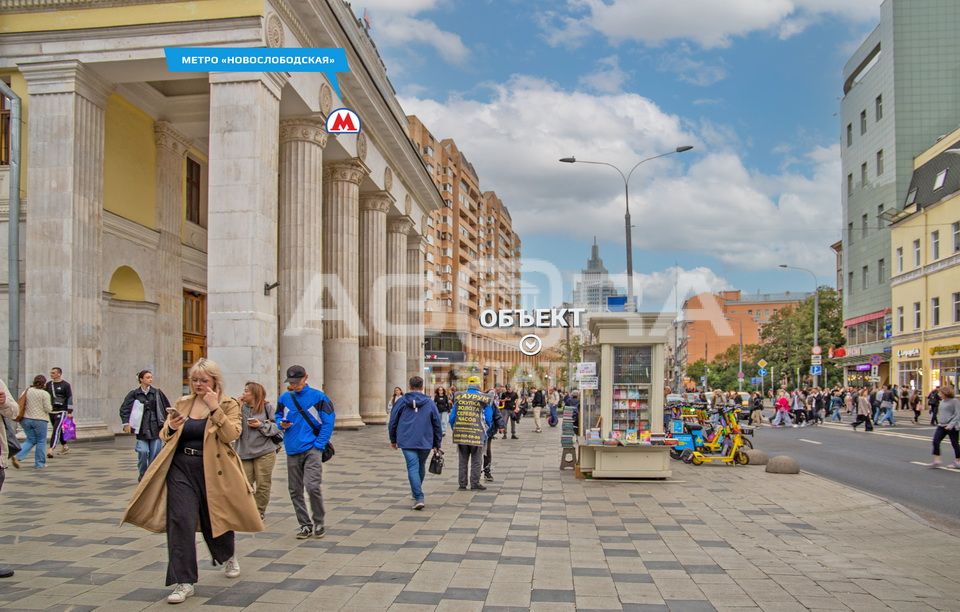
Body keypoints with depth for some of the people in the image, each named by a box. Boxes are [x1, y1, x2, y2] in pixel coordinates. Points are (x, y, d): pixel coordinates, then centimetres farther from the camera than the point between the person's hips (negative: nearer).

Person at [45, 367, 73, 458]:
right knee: (59, 430, 15)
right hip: (51, 411, 6)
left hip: (61, 411, -6)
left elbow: (70, 398, -6)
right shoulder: (48, 384, 9)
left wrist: (70, 412, -11)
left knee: (56, 430, -15)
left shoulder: (65, 385, -5)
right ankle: (65, 447, 30)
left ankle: (50, 450, -23)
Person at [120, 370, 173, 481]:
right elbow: (124, 409, 2)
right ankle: (142, 475, 12)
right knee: (143, 452, -9)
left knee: (155, 453, 0)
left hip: (156, 427, 2)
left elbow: (167, 407, 11)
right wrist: (126, 423, -7)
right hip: (142, 428, -1)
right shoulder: (134, 394, 0)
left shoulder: (157, 393, 4)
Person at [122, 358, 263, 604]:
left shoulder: (229, 405, -3)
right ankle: (184, 582, -3)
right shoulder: (182, 403, 8)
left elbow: (231, 435, -17)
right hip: (181, 468, 3)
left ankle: (229, 556, 45)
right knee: (180, 520, -8)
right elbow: (164, 436, 12)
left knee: (214, 520, 12)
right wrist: (171, 428, -11)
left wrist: (215, 408, -23)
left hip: (212, 471, -2)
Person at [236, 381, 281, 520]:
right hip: (244, 452, 2)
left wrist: (261, 425, -12)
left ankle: (259, 512, 17)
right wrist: (239, 408, -9)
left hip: (264, 452, -2)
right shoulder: (242, 408, 6)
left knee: (263, 484, 3)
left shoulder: (267, 408, 0)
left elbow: (277, 427, -1)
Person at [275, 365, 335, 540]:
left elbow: (329, 421, -4)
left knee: (313, 486, -16)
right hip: (292, 450, 5)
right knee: (295, 491, 9)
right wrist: (282, 424, -5)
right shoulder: (284, 398, 7)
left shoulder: (318, 397, -5)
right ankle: (305, 524, 23)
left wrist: (319, 445, -10)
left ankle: (318, 522, 5)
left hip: (312, 449, -5)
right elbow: (278, 417, 19)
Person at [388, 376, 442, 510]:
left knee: (413, 468, -5)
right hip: (425, 442, 2)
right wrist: (437, 445, 15)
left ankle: (418, 497, -18)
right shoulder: (430, 403, 3)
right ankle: (416, 492, 37)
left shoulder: (401, 401, 1)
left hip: (407, 442, -2)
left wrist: (393, 440, 19)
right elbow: (437, 425, 6)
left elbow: (392, 422, 6)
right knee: (421, 467, 20)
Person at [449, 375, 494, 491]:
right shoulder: (484, 399, -1)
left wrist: (455, 429, 20)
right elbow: (489, 419, 0)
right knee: (475, 460, 7)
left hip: (460, 434, 3)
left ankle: (462, 484, 14)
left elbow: (452, 417, 8)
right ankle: (475, 483, 9)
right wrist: (486, 432, 14)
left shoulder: (459, 397, 6)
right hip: (476, 435, -3)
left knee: (462, 460, 11)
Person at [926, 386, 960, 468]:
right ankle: (936, 461, -3)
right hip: (942, 426, 7)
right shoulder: (942, 401, 10)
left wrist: (951, 424, -23)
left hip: (952, 427, -7)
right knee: (935, 441, -5)